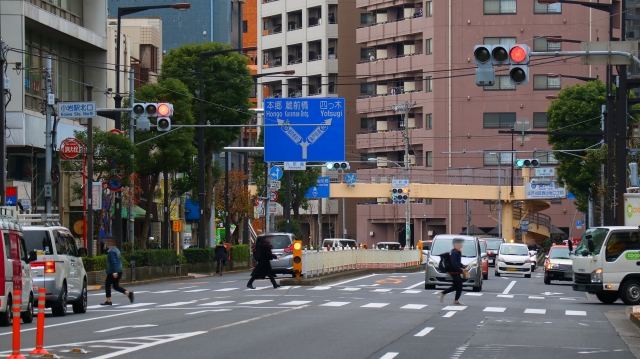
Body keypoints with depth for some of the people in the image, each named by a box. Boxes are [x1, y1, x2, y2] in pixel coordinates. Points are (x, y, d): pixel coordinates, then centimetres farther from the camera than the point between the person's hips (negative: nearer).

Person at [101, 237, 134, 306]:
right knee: (116, 286, 15)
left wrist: (114, 272, -27)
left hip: (112, 272, -10)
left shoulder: (111, 251, -15)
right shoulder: (116, 250, 16)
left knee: (107, 285, 2)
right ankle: (128, 293, 0)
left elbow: (113, 262, -23)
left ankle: (108, 301, 4)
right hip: (119, 271, 10)